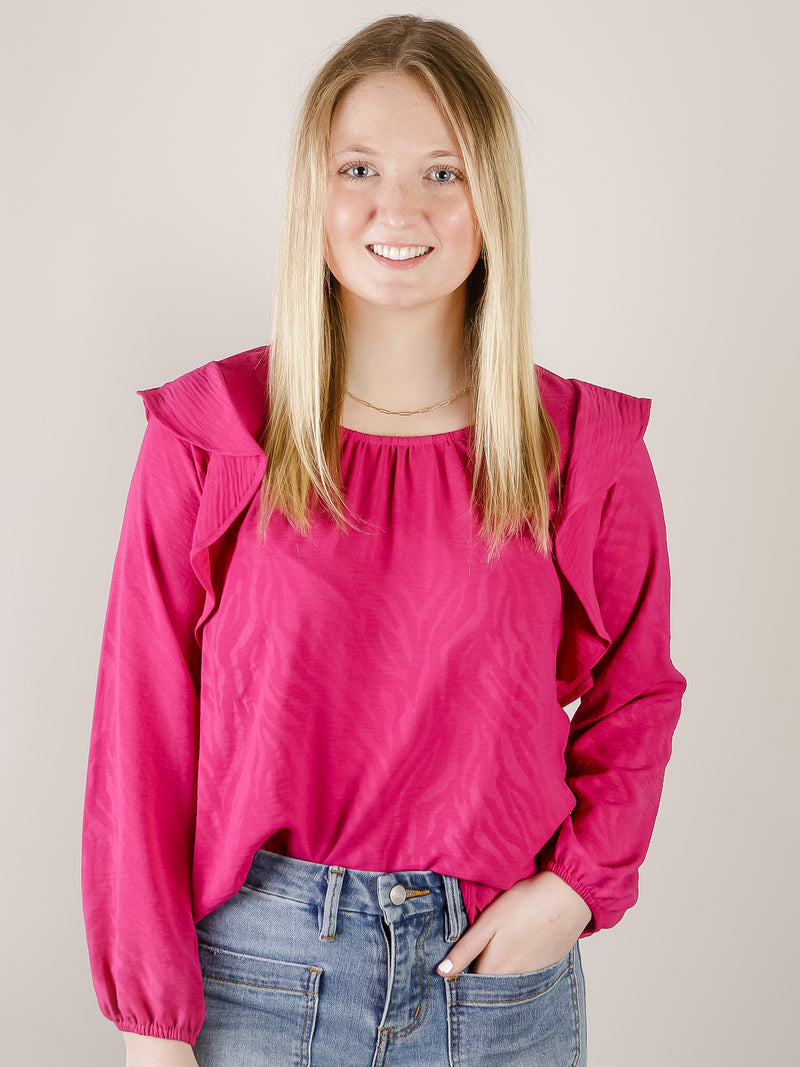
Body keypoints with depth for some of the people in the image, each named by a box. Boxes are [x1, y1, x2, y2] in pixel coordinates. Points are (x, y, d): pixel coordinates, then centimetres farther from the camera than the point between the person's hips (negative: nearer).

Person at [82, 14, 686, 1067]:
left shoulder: (587, 449, -4)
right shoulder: (206, 437, -7)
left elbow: (635, 690, 9)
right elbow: (142, 734, -5)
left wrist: (579, 881, -6)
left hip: (500, 976, 1)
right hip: (260, 967, -1)